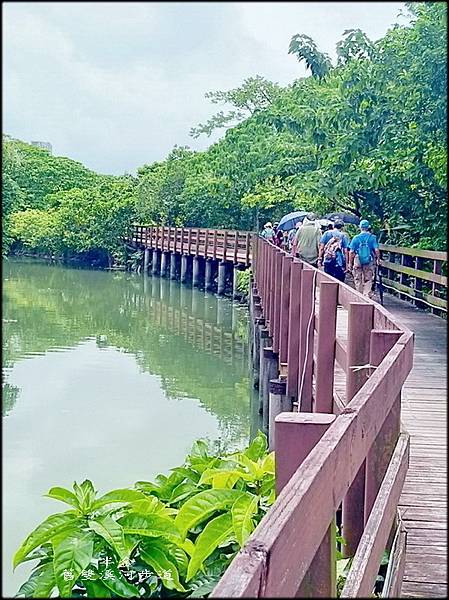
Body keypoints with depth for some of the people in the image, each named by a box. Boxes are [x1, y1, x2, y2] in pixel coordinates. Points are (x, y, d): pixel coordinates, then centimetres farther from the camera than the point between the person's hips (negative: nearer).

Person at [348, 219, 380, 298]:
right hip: (369, 262, 0)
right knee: (368, 280, 8)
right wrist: (378, 259, 4)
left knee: (358, 280, 13)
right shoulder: (372, 237, -6)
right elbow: (376, 250, -11)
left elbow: (351, 252, -6)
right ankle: (367, 295, 4)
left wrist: (350, 263, 1)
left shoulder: (356, 238, -4)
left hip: (358, 262, 0)